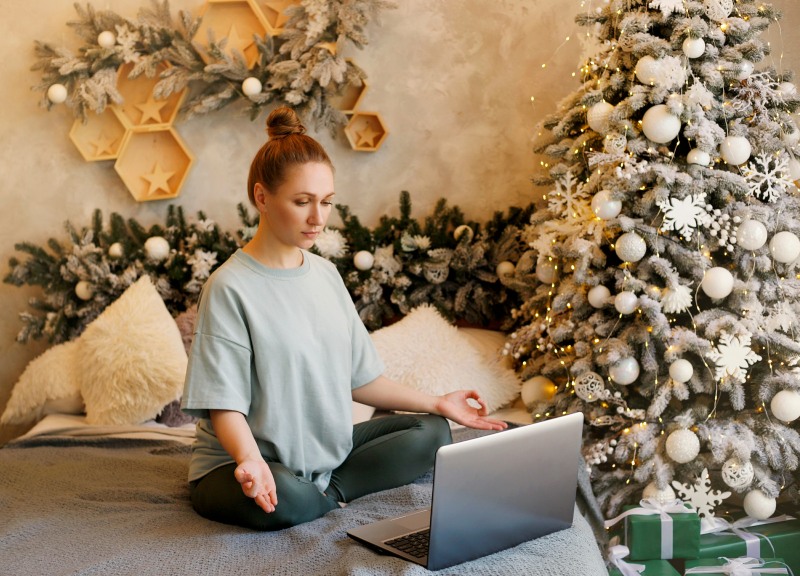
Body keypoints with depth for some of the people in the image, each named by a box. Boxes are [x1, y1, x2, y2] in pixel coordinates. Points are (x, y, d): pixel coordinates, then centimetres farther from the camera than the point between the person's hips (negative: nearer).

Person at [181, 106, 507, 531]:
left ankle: (328, 489, -10)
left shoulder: (325, 274, 6)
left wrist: (436, 404, 5)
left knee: (431, 432, -2)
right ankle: (333, 496, -5)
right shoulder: (230, 288, -16)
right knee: (284, 500, -38)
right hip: (239, 460, -6)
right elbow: (224, 403, -19)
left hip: (326, 449, 7)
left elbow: (358, 377, 10)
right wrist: (251, 460, -38)